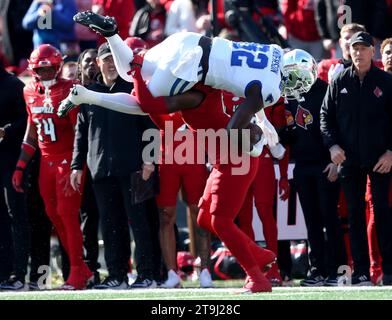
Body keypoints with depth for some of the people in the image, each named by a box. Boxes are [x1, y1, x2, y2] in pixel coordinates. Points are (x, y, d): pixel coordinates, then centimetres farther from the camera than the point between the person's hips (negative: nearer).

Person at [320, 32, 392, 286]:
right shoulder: (339, 82, 5)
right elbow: (326, 115, 9)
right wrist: (332, 145, -4)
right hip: (349, 159, 2)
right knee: (355, 214, 3)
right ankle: (361, 271, 5)